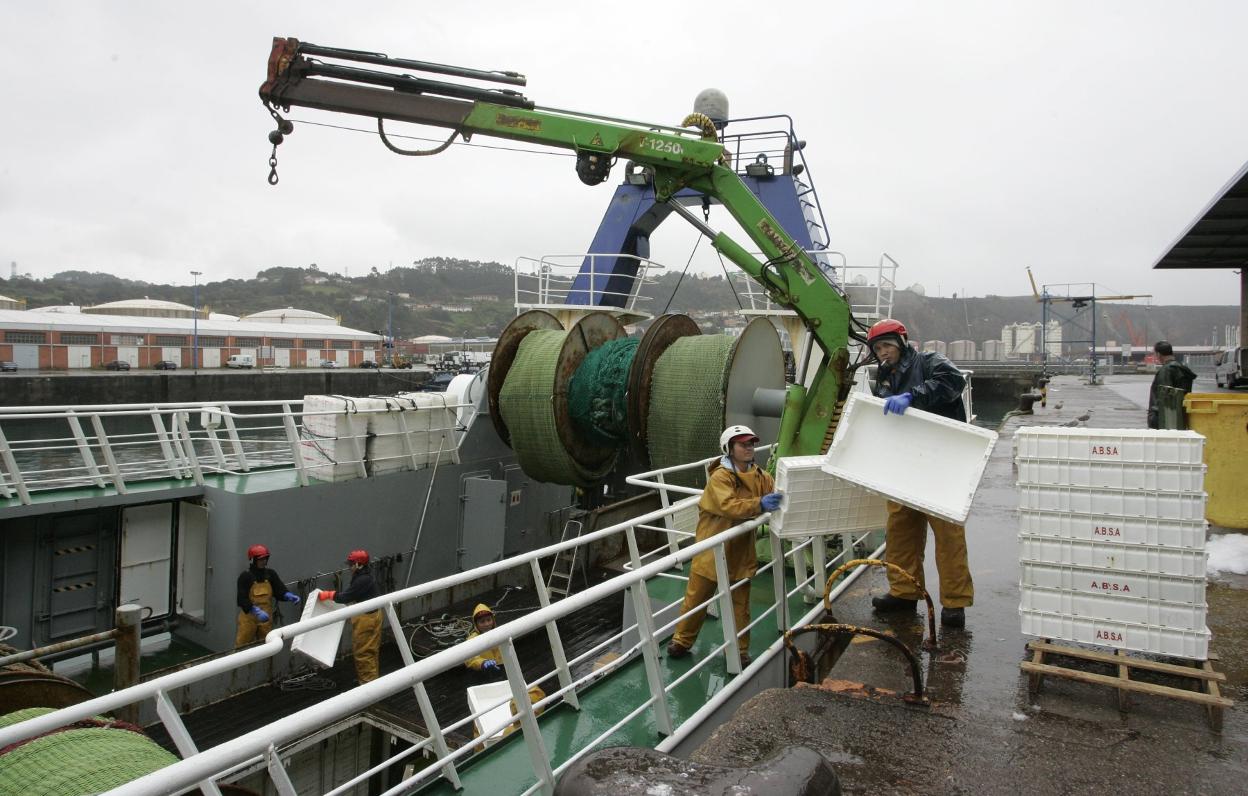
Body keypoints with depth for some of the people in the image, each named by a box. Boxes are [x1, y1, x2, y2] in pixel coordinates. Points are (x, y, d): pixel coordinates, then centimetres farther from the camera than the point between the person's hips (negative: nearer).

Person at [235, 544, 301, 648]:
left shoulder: (270, 574, 2)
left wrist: (290, 596, -26)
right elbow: (242, 599, -18)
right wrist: (257, 611, -30)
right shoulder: (245, 576, -11)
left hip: (266, 618, 4)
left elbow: (280, 589, -4)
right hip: (249, 617, -4)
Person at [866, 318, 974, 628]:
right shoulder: (883, 381, 19)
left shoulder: (927, 362, -2)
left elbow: (954, 380, -24)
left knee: (948, 531, -3)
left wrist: (912, 396, -32)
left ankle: (955, 601, 5)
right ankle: (904, 592, 23)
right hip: (903, 468, 7)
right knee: (899, 529, 10)